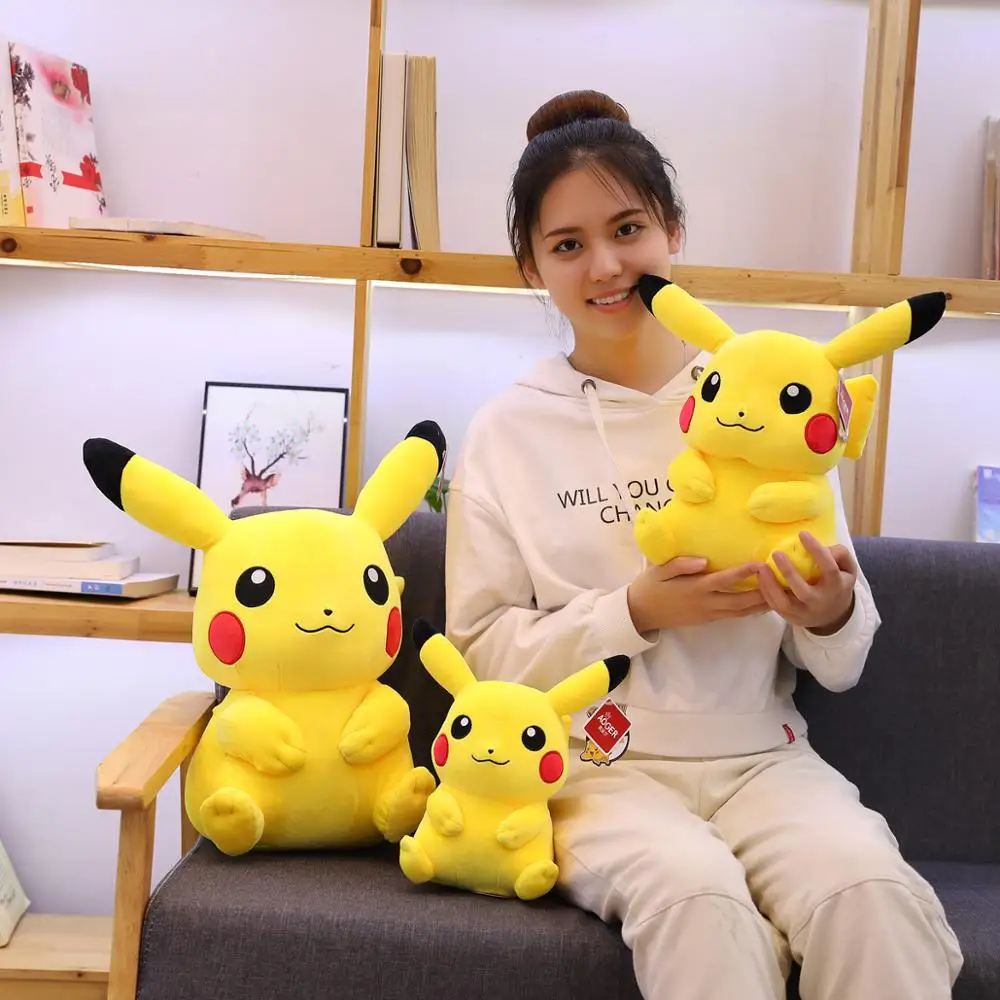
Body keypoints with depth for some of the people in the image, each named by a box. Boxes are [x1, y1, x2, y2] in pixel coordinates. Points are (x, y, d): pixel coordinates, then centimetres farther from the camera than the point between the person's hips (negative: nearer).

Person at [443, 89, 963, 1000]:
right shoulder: (507, 433, 2)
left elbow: (840, 669, 7)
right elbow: (483, 651, -1)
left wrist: (833, 615, -16)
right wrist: (637, 611, -15)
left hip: (763, 756, 2)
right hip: (600, 768, -1)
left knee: (872, 895, -28)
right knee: (701, 901, -32)